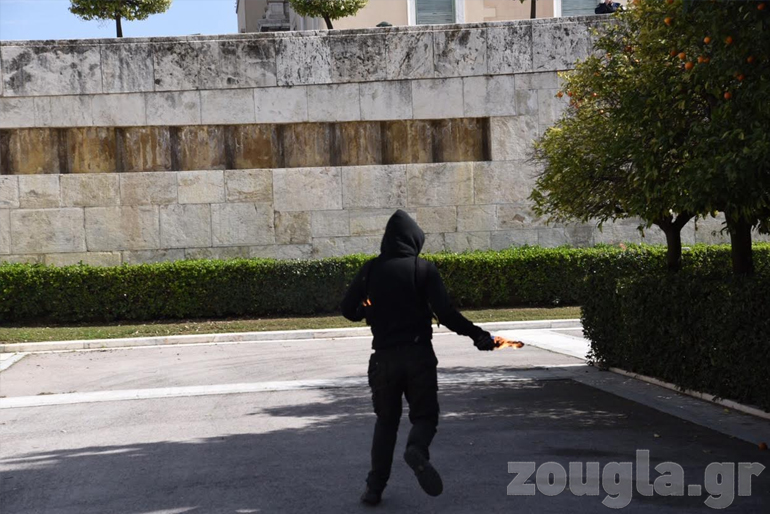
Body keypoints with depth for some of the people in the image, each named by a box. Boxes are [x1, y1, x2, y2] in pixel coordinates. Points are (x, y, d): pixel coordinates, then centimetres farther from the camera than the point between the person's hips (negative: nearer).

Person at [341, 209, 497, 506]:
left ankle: (375, 487, 11)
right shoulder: (423, 269, -4)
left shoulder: (371, 269, 2)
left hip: (384, 356, 2)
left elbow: (349, 310, 4)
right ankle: (417, 450, -26)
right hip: (418, 354, -2)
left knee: (386, 420, 17)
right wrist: (476, 334, -5)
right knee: (424, 415, 9)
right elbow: (445, 312, -13)